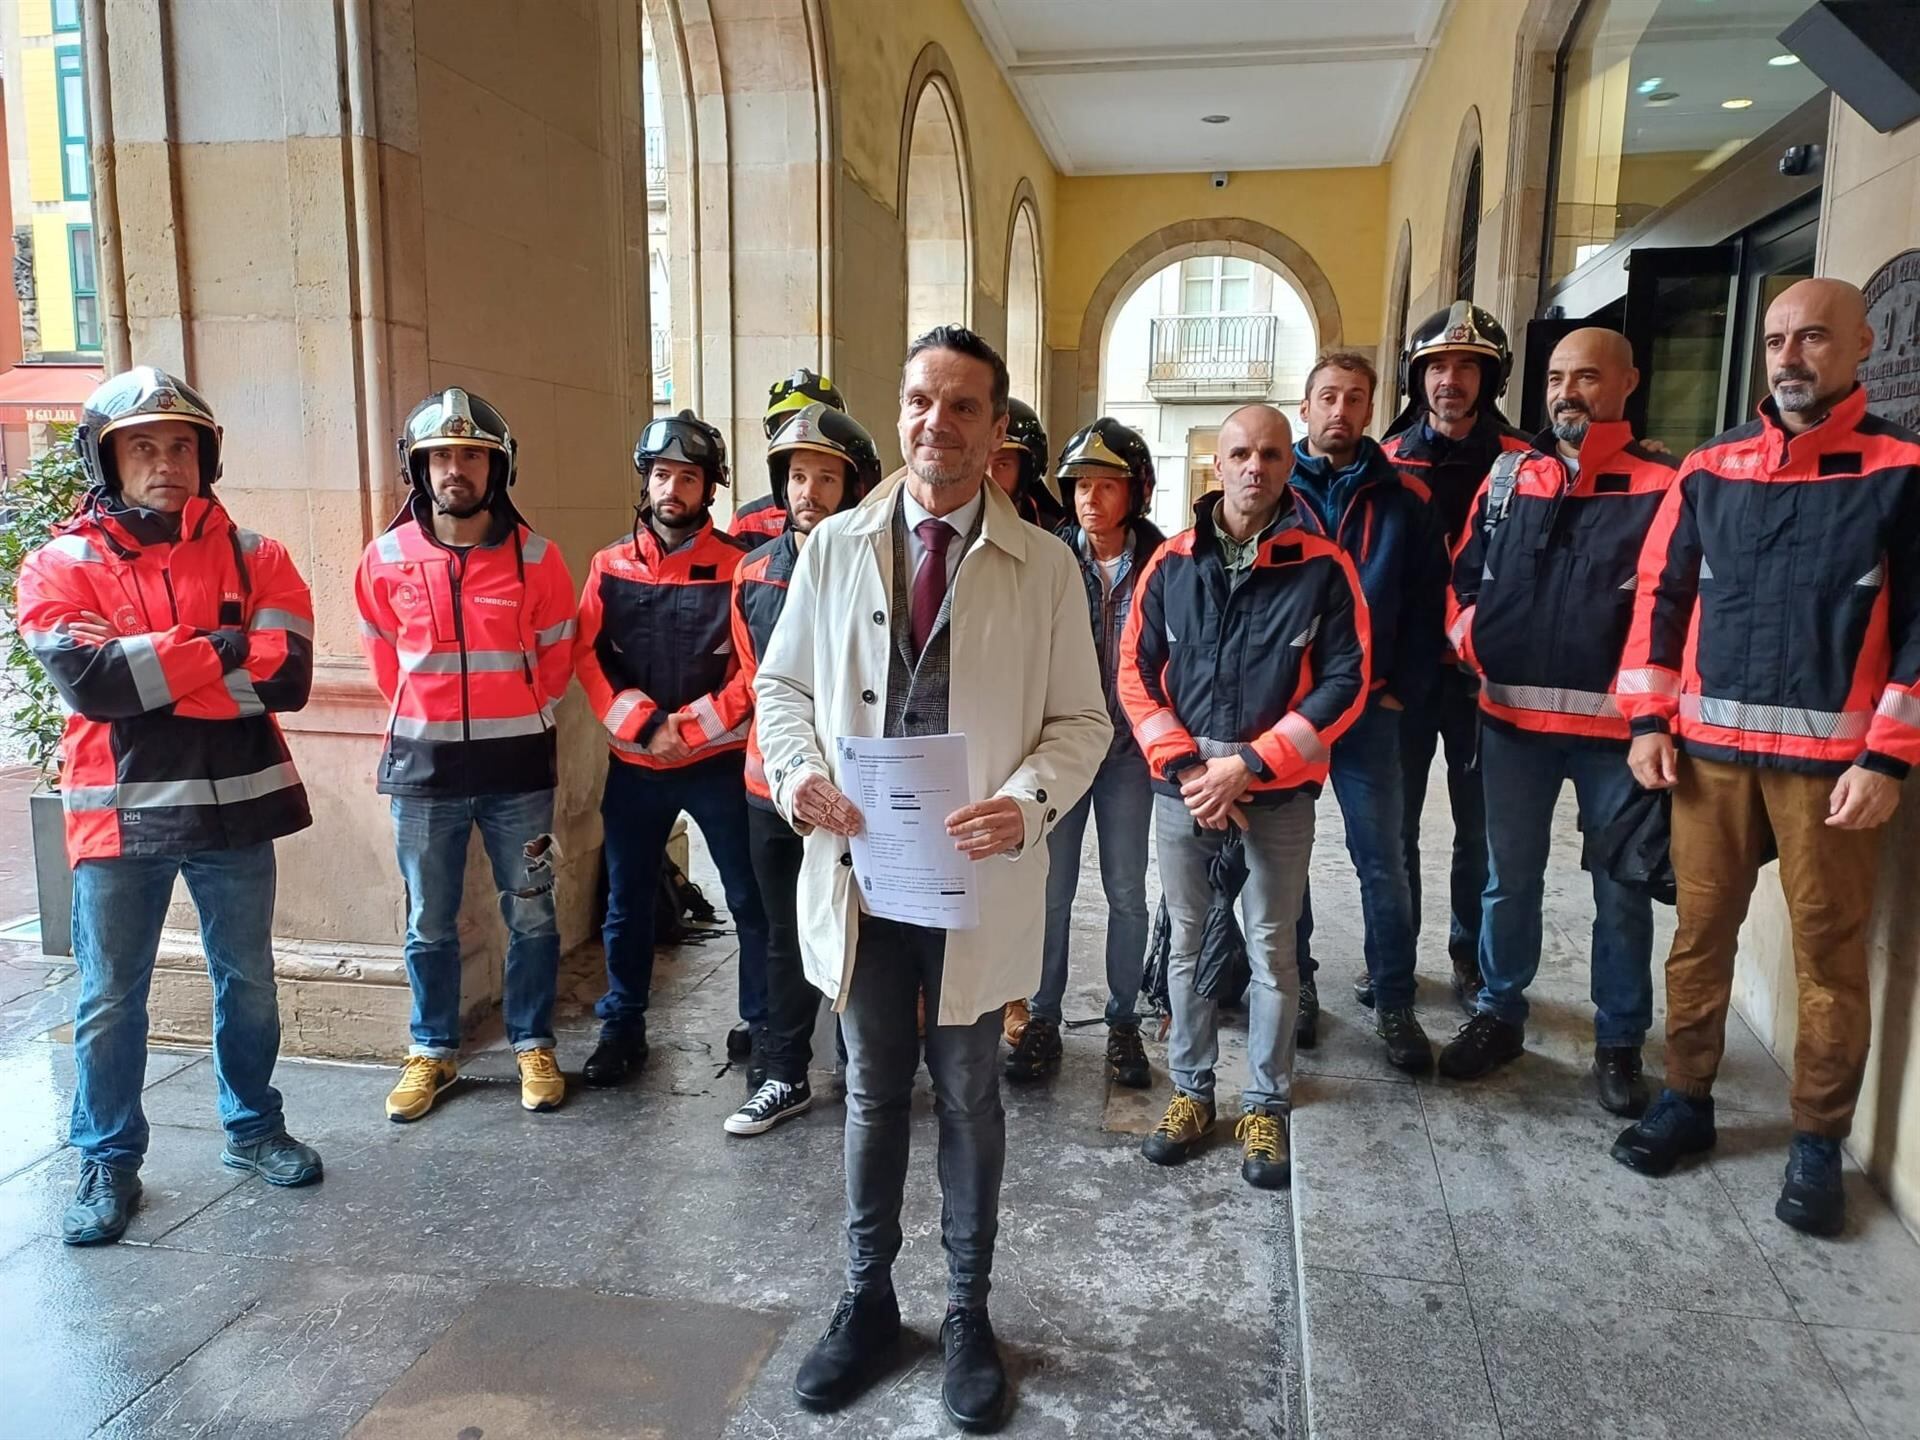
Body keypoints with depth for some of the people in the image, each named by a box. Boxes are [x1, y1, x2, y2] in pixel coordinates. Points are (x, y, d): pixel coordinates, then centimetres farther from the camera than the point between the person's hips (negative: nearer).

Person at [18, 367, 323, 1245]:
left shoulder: (252, 557, 1)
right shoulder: (60, 565, -1)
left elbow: (287, 676, -13)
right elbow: (85, 682, -18)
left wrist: (140, 666, -16)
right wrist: (219, 648, -17)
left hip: (235, 807, 2)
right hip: (120, 813, -1)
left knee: (247, 981, 15)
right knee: (109, 1000, 9)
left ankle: (253, 1129, 33)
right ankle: (107, 1163, 26)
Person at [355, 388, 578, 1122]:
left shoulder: (535, 555, -5)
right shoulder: (388, 557, -2)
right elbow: (384, 654, 12)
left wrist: (515, 720, 9)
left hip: (517, 764, -1)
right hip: (423, 764, 1)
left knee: (530, 915, 9)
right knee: (429, 923, 11)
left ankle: (532, 1044, 25)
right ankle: (432, 1050, 28)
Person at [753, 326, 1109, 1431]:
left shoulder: (1046, 566, -4)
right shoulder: (835, 546, 2)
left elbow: (1082, 720, -2)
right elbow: (783, 684, 8)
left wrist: (1028, 805, -20)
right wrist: (797, 771, -12)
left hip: (978, 876, -1)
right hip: (859, 869, 2)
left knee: (970, 1099, 14)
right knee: (874, 1093, 18)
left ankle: (969, 1316, 35)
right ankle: (868, 1302, 38)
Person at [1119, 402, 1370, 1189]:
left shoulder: (1324, 567, -5)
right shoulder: (1172, 564, 1)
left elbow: (1343, 683, -8)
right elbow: (1136, 672, 3)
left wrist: (1250, 765, -13)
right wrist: (1183, 766, -9)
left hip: (1279, 797, -2)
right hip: (1182, 790, 2)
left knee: (1272, 953, 8)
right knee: (1187, 945, 13)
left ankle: (1266, 1106, 24)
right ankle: (1190, 1091, 29)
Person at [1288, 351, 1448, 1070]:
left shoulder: (1404, 497, 4)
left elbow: (1427, 602, 4)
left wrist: (1404, 689, -3)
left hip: (1370, 706, 0)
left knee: (1382, 861, 2)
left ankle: (1394, 1004, 14)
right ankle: (1297, 985, 25)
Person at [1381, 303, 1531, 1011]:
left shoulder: (1519, 462, -1)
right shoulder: (1389, 460, 4)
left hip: (1481, 669, -1)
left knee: (1479, 822, 8)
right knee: (1395, 819, 8)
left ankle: (1472, 955, 25)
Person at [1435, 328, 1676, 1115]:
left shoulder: (1662, 487, -5)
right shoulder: (1507, 477, 8)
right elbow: (1464, 576, 14)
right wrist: (1474, 642, 0)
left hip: (1614, 725, -3)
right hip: (1511, 717, 3)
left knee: (1621, 888, 9)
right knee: (1509, 878, 14)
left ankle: (1619, 1042, 25)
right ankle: (1499, 1015, 31)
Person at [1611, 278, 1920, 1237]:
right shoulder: (1711, 469, 8)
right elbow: (1660, 596, 10)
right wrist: (1648, 719, 3)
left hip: (1834, 756, -2)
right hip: (1710, 745, 3)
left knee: (1829, 952, 6)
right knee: (1699, 933, 10)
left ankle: (1818, 1142, 20)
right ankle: (1686, 1099, 25)